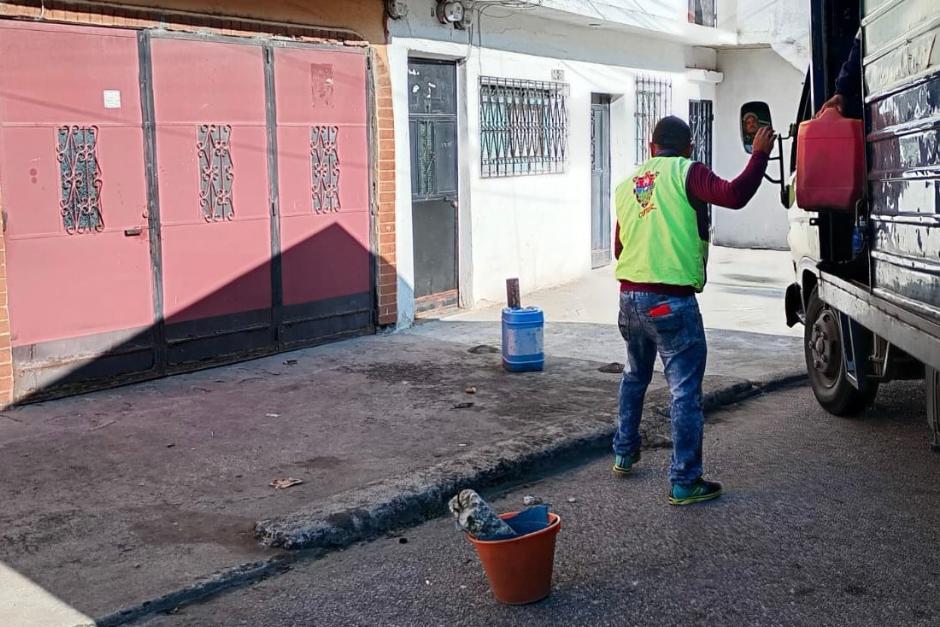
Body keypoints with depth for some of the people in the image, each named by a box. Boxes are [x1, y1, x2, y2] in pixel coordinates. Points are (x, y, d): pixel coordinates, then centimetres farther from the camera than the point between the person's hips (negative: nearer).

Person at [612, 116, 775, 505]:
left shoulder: (627, 184, 14)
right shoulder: (686, 173, -6)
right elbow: (734, 195, -22)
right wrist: (759, 154, -10)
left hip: (630, 296, 7)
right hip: (671, 300, -7)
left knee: (635, 376, 26)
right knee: (685, 390, -1)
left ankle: (624, 454, 36)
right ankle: (685, 483, 1)